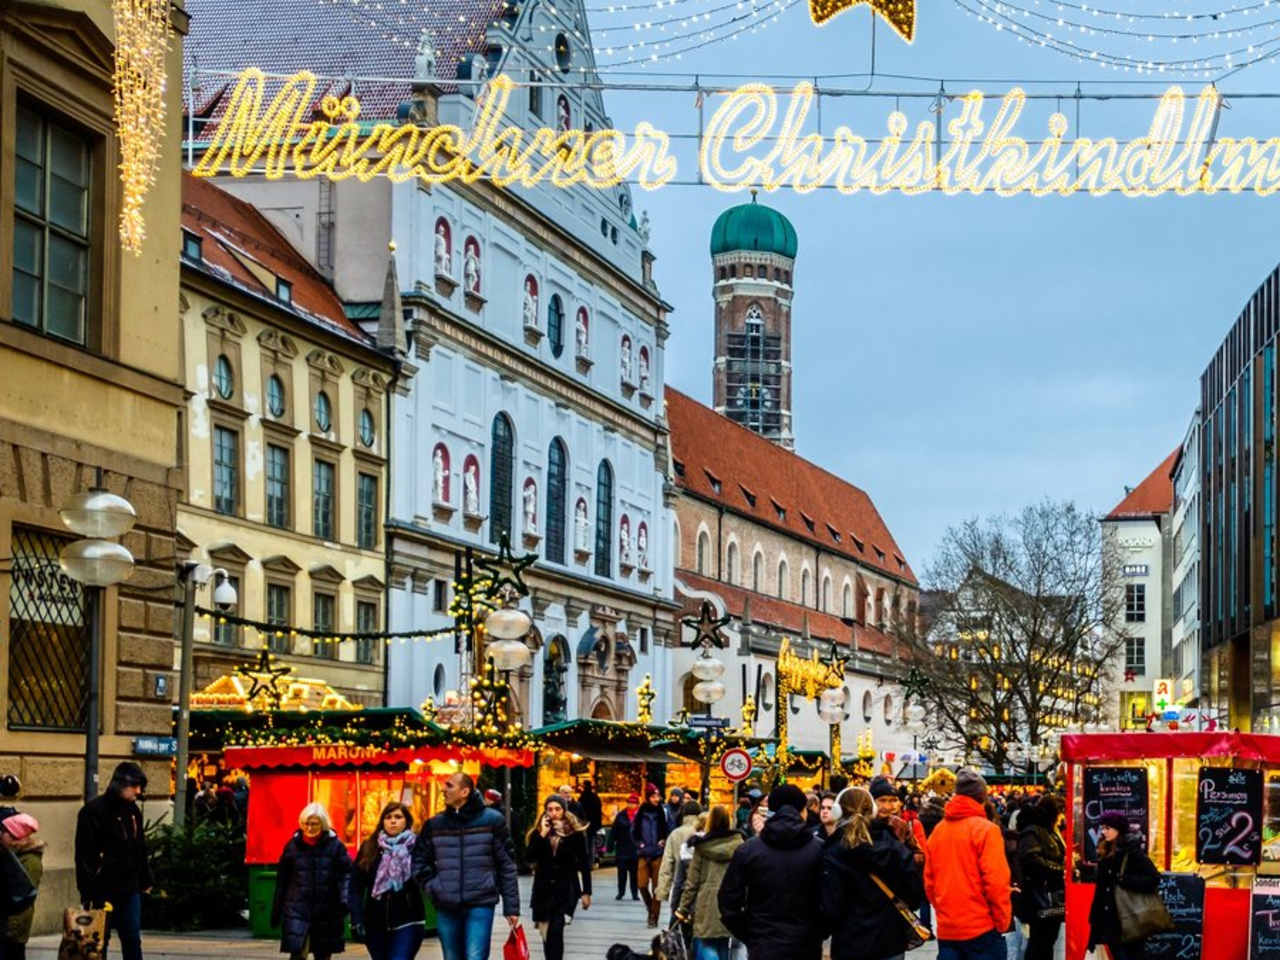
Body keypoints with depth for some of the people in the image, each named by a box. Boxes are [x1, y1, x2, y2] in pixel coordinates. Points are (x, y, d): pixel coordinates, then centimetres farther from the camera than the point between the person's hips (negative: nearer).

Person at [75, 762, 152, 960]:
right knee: (99, 942, 2)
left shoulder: (133, 811, 11)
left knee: (133, 940, 9)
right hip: (103, 890, -6)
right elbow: (84, 856, -15)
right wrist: (89, 893, -17)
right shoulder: (94, 811, -12)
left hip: (129, 889, 6)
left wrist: (145, 880, 16)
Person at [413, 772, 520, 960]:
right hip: (446, 908, 4)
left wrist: (511, 908, -2)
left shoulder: (492, 820, -1)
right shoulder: (434, 824, 8)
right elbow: (420, 861, 19)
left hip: (481, 904, -4)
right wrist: (433, 886, 1)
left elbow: (507, 866, 0)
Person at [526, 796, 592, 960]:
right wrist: (542, 835, -16)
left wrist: (586, 892, 0)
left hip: (566, 887, -3)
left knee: (555, 929, -21)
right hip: (543, 888, 3)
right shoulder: (538, 833, 5)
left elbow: (584, 863, 2)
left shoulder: (575, 833, -1)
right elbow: (530, 857, -10)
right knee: (546, 934, 8)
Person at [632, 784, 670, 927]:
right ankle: (650, 909, 21)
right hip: (643, 854, 2)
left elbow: (669, 831, 4)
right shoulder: (640, 813, 4)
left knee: (656, 887, 0)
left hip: (658, 854, -2)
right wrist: (639, 844, -1)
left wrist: (664, 841, -11)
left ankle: (654, 917, 7)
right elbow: (633, 831, 13)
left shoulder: (663, 813, -2)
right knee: (642, 885, -4)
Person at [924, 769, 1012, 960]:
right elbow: (996, 882, -14)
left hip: (946, 929, 5)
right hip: (981, 929, -5)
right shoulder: (986, 829, -9)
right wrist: (1003, 922, -4)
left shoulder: (938, 830, 8)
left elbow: (929, 881, 10)